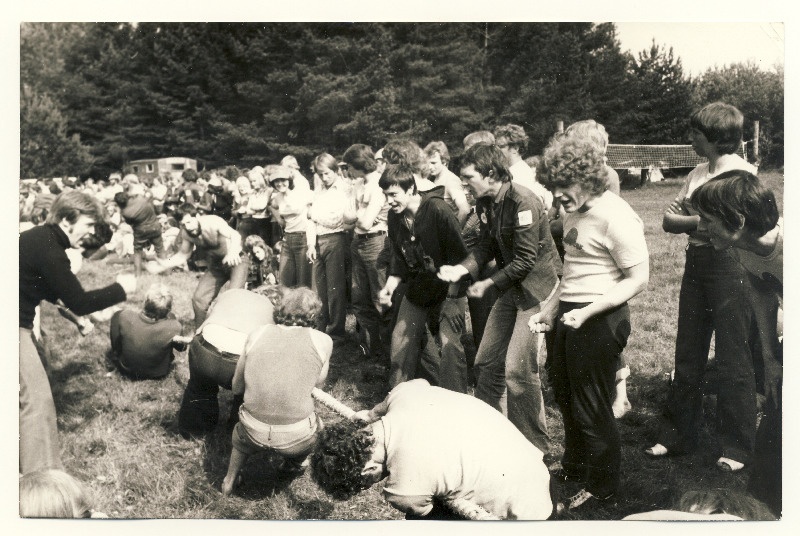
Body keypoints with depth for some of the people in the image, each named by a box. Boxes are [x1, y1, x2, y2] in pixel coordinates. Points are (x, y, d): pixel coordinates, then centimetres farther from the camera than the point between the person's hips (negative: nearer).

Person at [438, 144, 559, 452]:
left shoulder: (523, 203, -24)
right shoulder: (486, 202, 2)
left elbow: (525, 260, -23)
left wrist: (488, 283, -16)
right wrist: (463, 269, -9)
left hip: (536, 289, -9)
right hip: (511, 288, 9)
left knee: (518, 368, -9)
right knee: (486, 362, 11)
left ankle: (534, 445, 10)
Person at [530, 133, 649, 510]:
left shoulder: (616, 217, -18)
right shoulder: (574, 213, 10)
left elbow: (638, 279, -19)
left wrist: (587, 312, -25)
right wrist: (550, 310, 15)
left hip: (599, 319, -9)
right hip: (569, 316, 9)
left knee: (591, 407, 5)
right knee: (565, 395, 22)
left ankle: (602, 485, 26)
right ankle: (574, 466, 44)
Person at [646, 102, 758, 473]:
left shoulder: (742, 172, -8)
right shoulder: (698, 172, 13)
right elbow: (669, 219, 5)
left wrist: (686, 219, -8)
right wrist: (700, 221, -12)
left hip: (728, 266, -7)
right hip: (696, 263, 7)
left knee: (732, 359, 1)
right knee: (688, 355, 12)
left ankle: (738, 446, 14)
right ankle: (677, 435, 23)